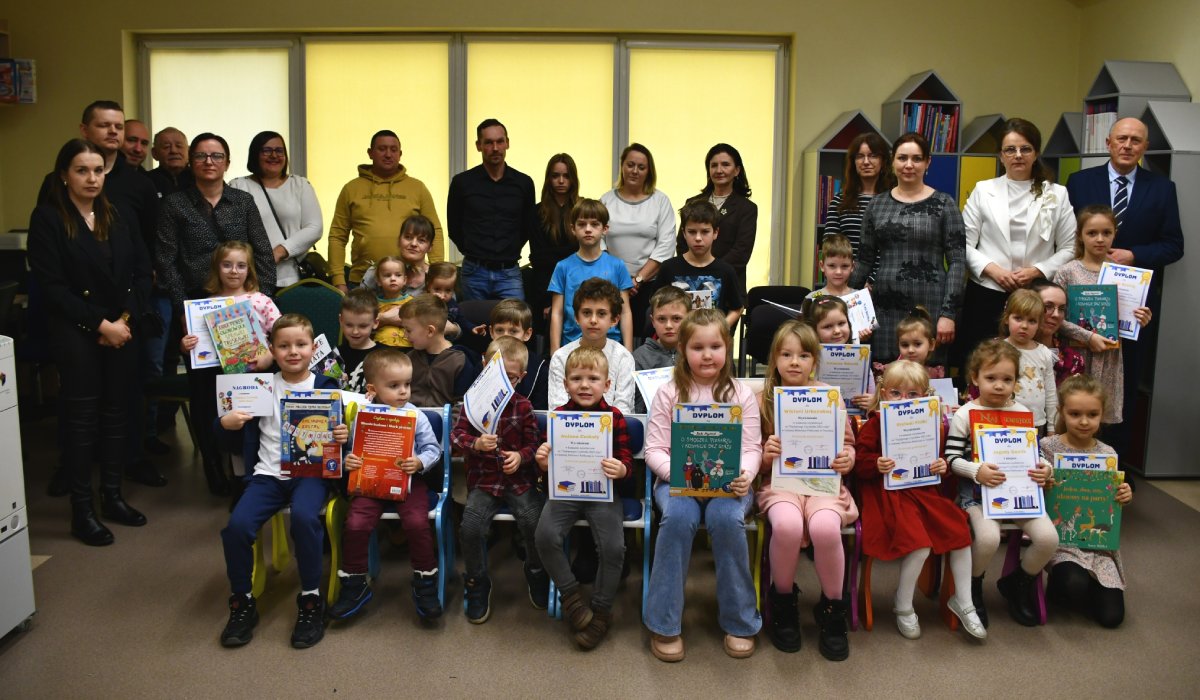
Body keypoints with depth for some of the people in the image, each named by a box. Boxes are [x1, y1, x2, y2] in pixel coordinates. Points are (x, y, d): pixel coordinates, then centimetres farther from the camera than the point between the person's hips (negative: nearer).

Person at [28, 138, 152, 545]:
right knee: (81, 417, 0)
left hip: (122, 331, 4)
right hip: (75, 334, -4)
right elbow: (52, 286, -11)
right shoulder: (47, 219, -4)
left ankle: (112, 497, 21)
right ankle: (82, 511, 10)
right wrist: (100, 324, -14)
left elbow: (142, 271, 7)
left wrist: (126, 319, -6)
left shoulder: (115, 218, 10)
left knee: (116, 413, 9)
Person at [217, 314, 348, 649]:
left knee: (303, 516, -34)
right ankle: (242, 602, 1)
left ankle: (311, 599, -14)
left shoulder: (326, 387, 5)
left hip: (311, 471, -2)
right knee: (237, 524, -23)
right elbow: (240, 439, 15)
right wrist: (226, 423, -6)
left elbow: (340, 431, 10)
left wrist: (344, 436, -14)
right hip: (268, 473, 3)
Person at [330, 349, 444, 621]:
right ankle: (355, 585, 4)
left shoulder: (416, 416, -3)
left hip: (408, 481, -1)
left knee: (417, 523, -24)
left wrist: (419, 462, -18)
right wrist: (347, 460, -15)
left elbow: (433, 449, 1)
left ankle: (425, 583, -1)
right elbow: (349, 448, 7)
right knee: (355, 523, -20)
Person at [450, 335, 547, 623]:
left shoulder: (523, 406, 3)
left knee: (535, 523, -19)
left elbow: (534, 442, 6)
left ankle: (536, 573, 15)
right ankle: (477, 583, 6)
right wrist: (476, 444, -23)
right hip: (483, 479, 0)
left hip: (519, 479, 1)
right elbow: (457, 435, -3)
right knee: (471, 526, -22)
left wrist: (521, 456, -15)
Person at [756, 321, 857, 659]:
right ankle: (782, 601, -3)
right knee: (787, 525, -34)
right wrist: (766, 455, -12)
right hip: (779, 481, 0)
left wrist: (847, 458, -8)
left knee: (825, 527, -33)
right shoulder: (763, 400, 6)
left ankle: (832, 607, -4)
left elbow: (847, 444, 14)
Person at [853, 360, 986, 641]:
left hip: (922, 490, 7)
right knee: (919, 544, -22)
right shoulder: (874, 424, -7)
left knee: (960, 531, -3)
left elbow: (932, 456, 22)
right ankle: (903, 607, 2)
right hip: (887, 494, -7)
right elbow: (860, 461, -9)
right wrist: (877, 465, -29)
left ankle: (963, 601, 16)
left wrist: (940, 466, 0)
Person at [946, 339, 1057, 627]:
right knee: (988, 537, -31)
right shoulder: (965, 414, -3)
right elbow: (951, 457, -6)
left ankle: (1017, 584, 15)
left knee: (1048, 537, -17)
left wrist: (1043, 468, -6)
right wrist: (976, 471, -24)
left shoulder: (1023, 413, 9)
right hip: (977, 490, -4)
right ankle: (972, 587, 3)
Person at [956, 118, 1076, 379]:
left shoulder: (1057, 194, 8)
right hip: (987, 296, 0)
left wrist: (1037, 271, -10)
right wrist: (992, 269, -11)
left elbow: (1069, 248, 5)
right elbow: (964, 244, 3)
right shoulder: (983, 191, 7)